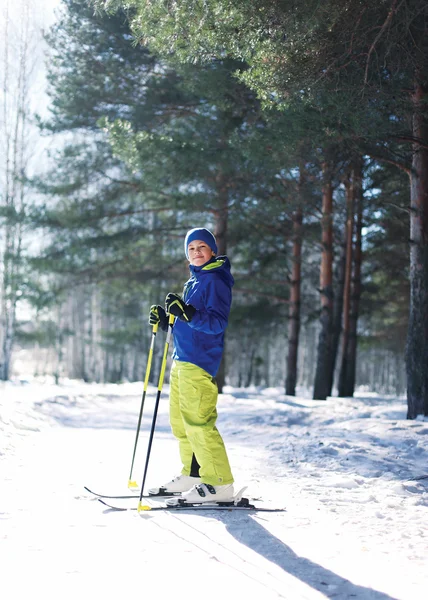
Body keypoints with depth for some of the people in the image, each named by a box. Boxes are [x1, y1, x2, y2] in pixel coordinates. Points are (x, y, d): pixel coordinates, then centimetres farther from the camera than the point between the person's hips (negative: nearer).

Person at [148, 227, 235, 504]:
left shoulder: (215, 281, -9)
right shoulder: (193, 282, 19)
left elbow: (217, 323, -19)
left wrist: (187, 313, -32)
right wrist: (164, 318, 9)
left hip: (199, 361, -10)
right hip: (182, 360, 10)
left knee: (198, 422, -12)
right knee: (181, 422, 13)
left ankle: (220, 484, -8)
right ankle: (193, 475, 21)